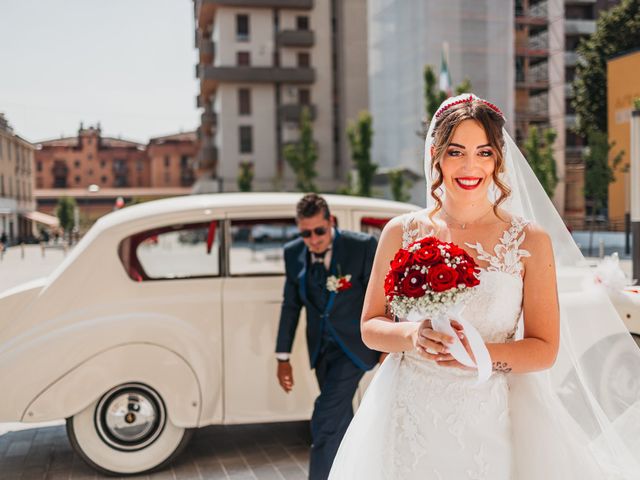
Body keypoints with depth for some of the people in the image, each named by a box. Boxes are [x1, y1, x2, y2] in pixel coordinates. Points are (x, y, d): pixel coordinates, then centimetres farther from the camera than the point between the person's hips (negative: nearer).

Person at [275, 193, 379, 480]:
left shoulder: (362, 246, -15)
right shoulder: (293, 253, -1)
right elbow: (291, 306, 6)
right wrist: (283, 358, 8)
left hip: (353, 346, -5)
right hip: (321, 348, 5)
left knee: (325, 422, -13)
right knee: (340, 420, 18)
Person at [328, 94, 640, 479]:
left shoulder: (531, 241, -3)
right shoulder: (402, 233, 1)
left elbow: (545, 349, -3)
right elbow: (370, 327, 4)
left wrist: (479, 353, -20)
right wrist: (413, 336, -16)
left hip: (487, 422, -1)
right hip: (408, 417, 1)